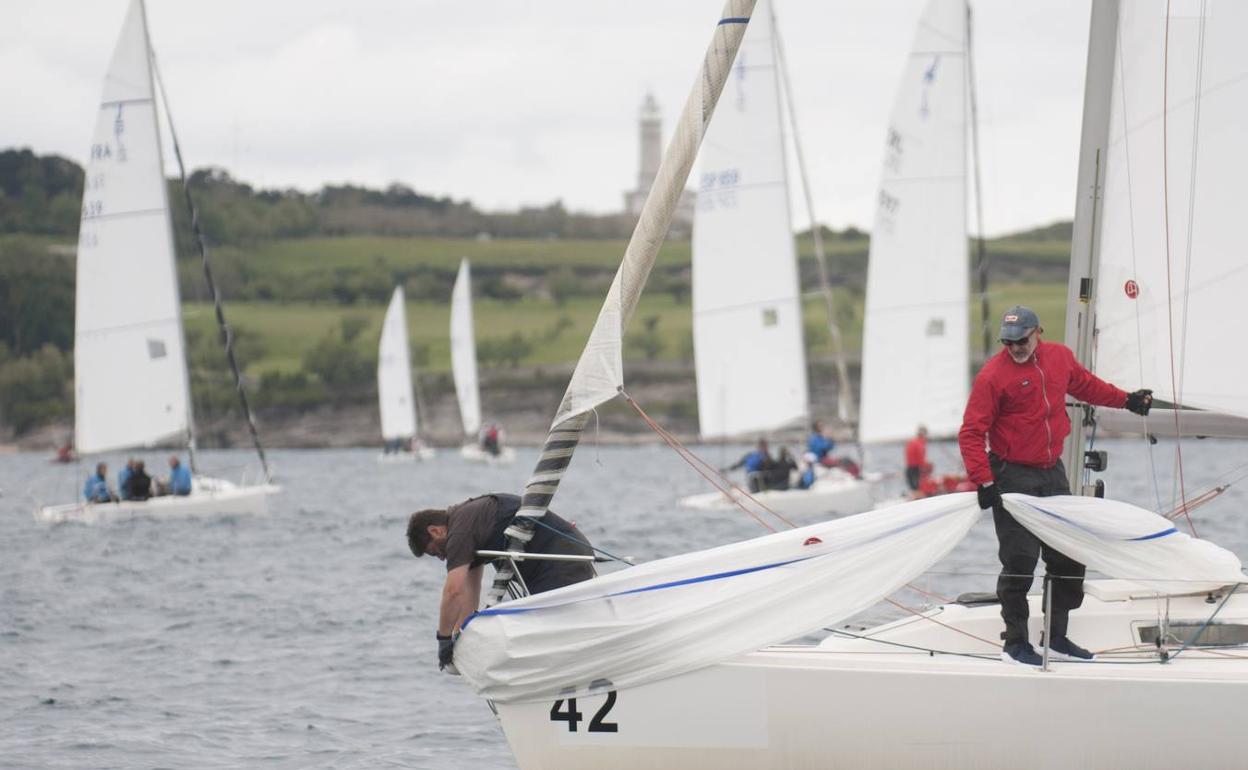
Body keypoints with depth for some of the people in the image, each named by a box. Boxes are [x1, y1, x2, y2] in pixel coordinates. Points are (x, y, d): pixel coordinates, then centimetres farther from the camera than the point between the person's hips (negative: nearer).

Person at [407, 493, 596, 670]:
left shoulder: (461, 526, -12)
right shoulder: (470, 514, 19)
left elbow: (453, 590, -21)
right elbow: (469, 589, 19)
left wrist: (444, 639, -12)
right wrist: (459, 636, 14)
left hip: (561, 570, -11)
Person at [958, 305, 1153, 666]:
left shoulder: (1060, 357, 5)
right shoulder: (993, 375, -12)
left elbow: (1085, 384, 28)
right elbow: (971, 432, -14)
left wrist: (1125, 400, 35)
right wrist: (983, 480, -21)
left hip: (1053, 474, 6)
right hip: (1012, 478, -6)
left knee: (1068, 556, 8)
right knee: (1020, 561, -8)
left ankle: (1057, 637, 20)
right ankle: (1015, 643, 1)